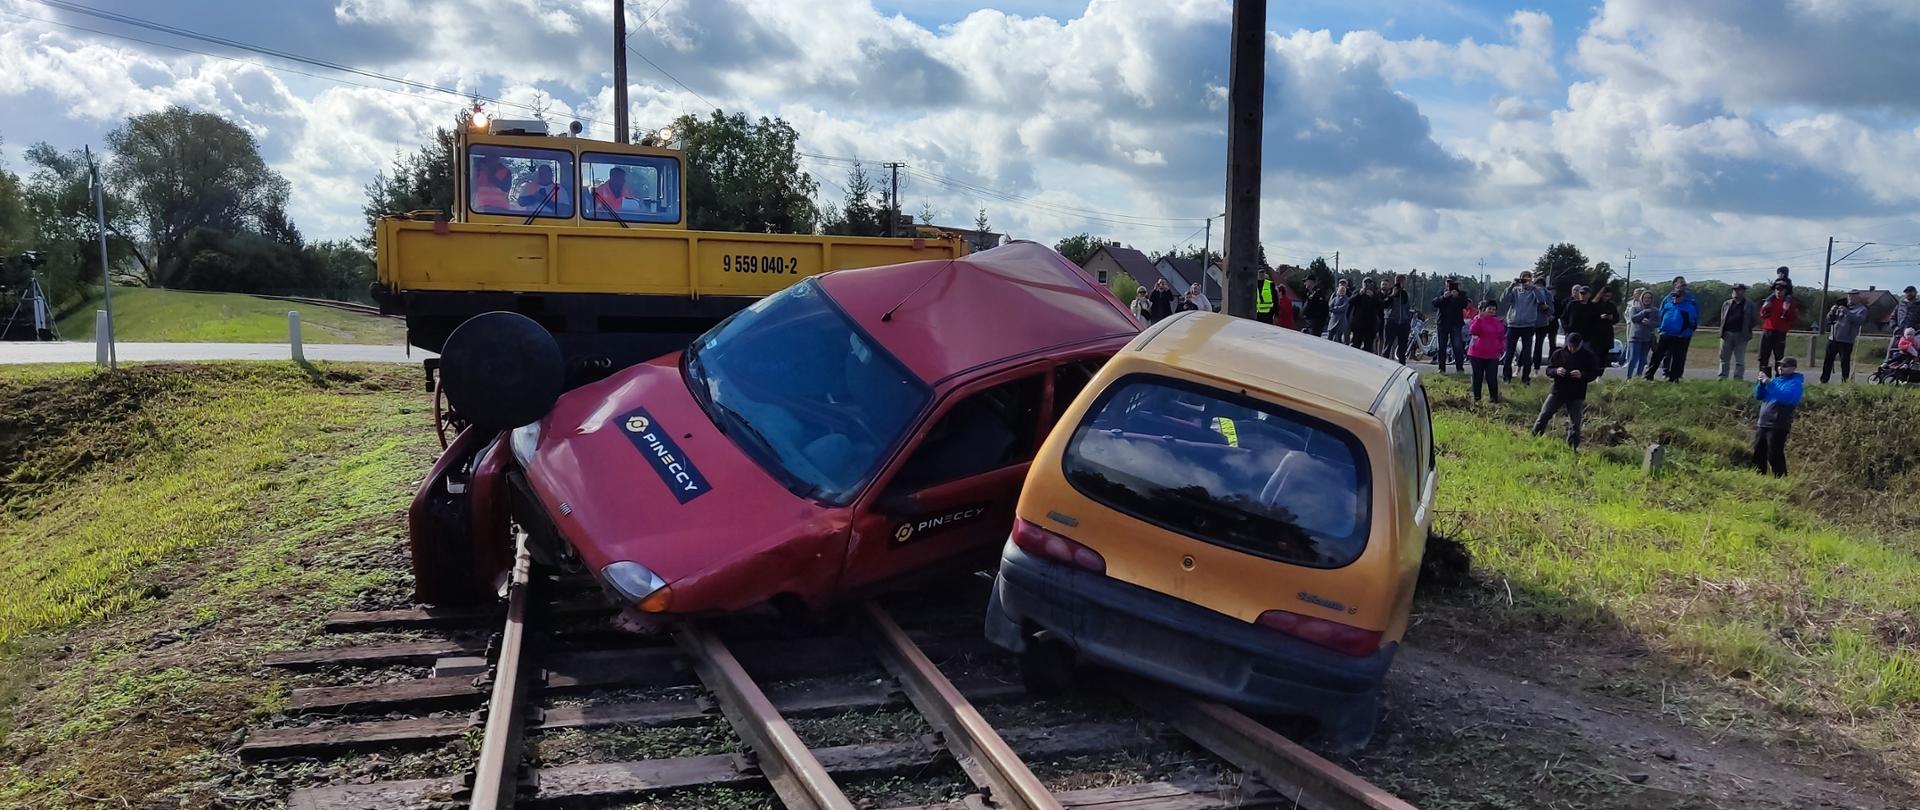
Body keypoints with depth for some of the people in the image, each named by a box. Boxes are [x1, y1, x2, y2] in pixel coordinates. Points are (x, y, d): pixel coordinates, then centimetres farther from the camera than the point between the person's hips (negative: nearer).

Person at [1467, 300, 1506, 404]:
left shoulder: (1497, 321, 10)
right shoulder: (1478, 319, -6)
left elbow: (1501, 337, 19)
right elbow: (1472, 331, -25)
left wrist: (1502, 347, 5)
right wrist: (1479, 318, -32)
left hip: (1492, 355, 3)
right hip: (1477, 354, -3)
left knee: (1492, 378, 0)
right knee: (1478, 377, 5)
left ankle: (1495, 399, 10)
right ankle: (1476, 399, 15)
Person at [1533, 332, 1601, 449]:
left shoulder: (1588, 357, -3)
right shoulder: (1558, 353, 0)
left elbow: (1595, 373, -2)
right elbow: (1548, 370, 4)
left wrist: (1582, 375, -21)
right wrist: (1556, 371, -19)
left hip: (1576, 396, -1)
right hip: (1557, 392, 1)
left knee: (1574, 424, 3)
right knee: (1543, 416, -7)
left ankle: (1572, 448, 13)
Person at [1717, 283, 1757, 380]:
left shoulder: (1749, 305, 3)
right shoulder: (1726, 304, 11)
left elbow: (1756, 319, 6)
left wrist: (1747, 328, 1)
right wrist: (1723, 330, 7)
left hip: (1741, 336, -3)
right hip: (1727, 334, 3)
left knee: (1739, 360, 1)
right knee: (1724, 358, 5)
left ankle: (1738, 379, 3)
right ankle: (1722, 378, 9)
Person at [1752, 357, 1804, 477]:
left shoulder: (1795, 383, -6)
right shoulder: (1776, 379, 17)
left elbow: (1787, 398, -24)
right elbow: (1758, 396, 15)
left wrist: (1770, 382, -24)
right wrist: (1762, 383, -4)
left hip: (1778, 426, -8)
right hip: (1762, 424, 8)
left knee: (1775, 456, -10)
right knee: (1758, 454, 12)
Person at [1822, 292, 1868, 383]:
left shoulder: (1861, 309, 2)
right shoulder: (1842, 306, 17)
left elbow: (1859, 320, -17)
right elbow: (1829, 319, 17)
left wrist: (1847, 312, -24)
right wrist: (1832, 312, -4)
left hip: (1846, 341, -5)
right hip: (1832, 338, 5)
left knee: (1845, 362, -3)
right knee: (1828, 361, 7)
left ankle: (1844, 382, 2)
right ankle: (1823, 381, 13)